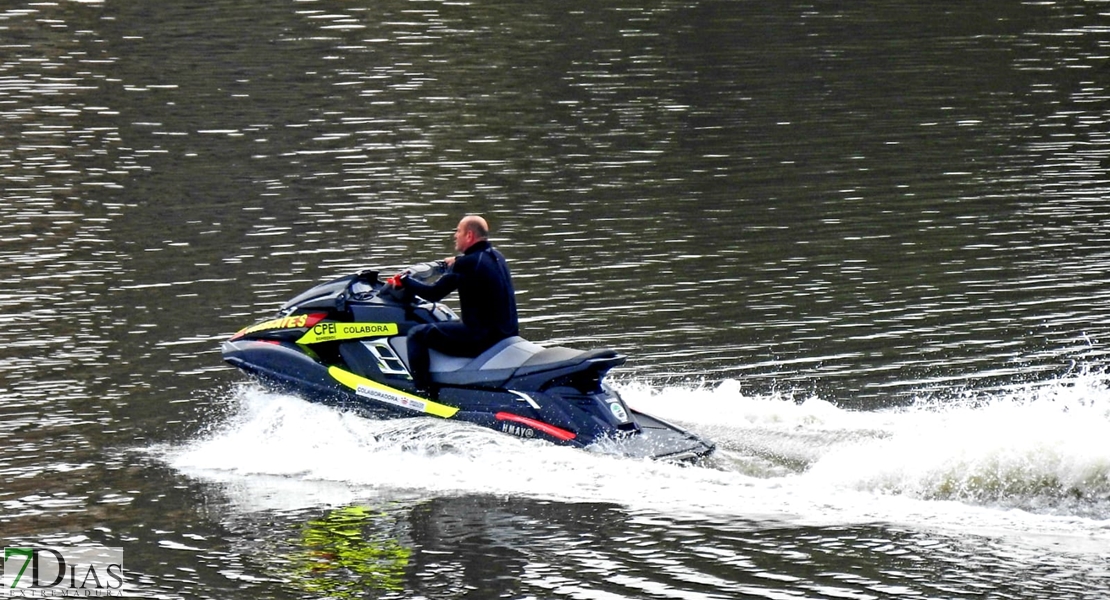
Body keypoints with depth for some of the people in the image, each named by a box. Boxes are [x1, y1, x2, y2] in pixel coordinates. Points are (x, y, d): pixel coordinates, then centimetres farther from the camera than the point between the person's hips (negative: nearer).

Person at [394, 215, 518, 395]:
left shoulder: (467, 263, -16)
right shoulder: (496, 257, 9)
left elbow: (433, 294, -12)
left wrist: (406, 281, 1)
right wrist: (454, 264, 40)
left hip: (482, 336, -9)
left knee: (418, 334, -1)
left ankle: (423, 392, -5)